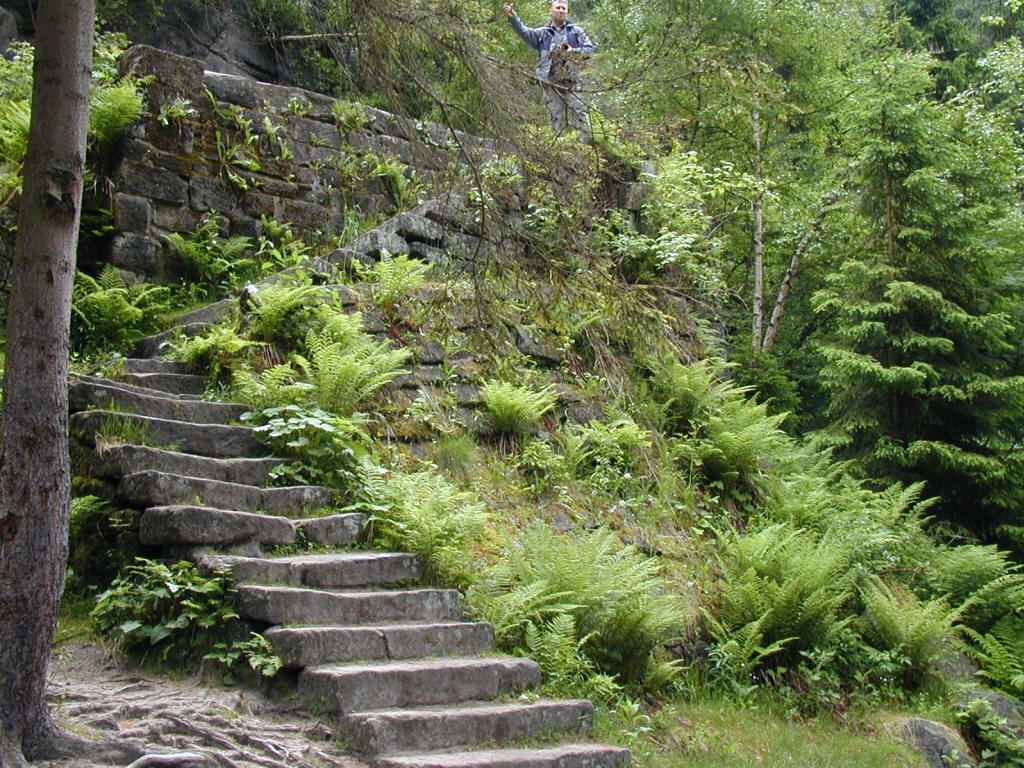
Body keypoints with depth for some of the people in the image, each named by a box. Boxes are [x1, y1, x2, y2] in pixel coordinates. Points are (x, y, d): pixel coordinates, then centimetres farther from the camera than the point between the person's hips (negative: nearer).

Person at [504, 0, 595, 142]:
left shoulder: (576, 31, 14)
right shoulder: (542, 33, 13)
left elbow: (590, 49, 10)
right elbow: (525, 32, -2)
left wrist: (574, 52, -8)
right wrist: (513, 17, -18)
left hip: (571, 80, -1)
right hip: (550, 81, 1)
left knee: (579, 112, -7)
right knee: (555, 116, 3)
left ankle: (586, 139, -7)